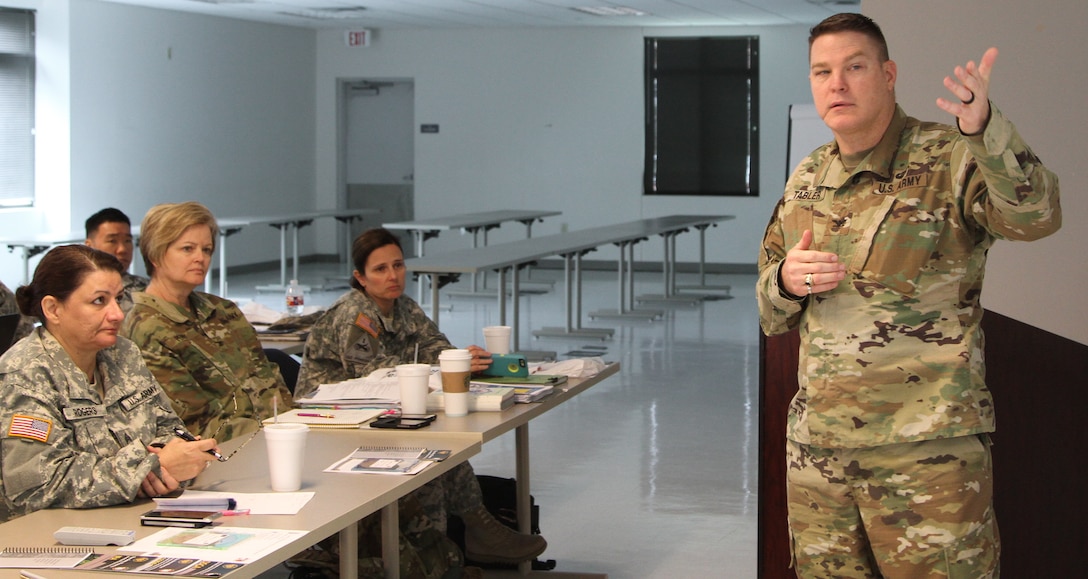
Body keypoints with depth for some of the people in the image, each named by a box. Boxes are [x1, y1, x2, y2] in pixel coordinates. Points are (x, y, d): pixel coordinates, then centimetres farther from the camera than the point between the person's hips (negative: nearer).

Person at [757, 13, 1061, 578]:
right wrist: (786, 282, -5)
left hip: (928, 447, -5)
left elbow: (1034, 215, -28)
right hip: (816, 447, 5)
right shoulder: (806, 181, 11)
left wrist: (985, 128, -45)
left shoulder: (949, 160, -6)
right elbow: (772, 314, 19)